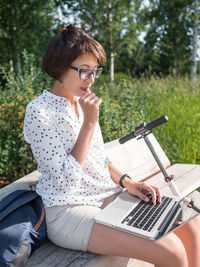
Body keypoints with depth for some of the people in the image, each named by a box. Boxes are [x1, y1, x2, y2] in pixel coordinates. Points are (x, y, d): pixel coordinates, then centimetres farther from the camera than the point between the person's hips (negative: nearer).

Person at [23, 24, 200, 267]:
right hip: (69, 212, -7)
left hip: (109, 197, 8)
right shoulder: (39, 111, -13)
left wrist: (127, 182, 0)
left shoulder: (83, 102, 10)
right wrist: (89, 122, -19)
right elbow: (65, 178, -18)